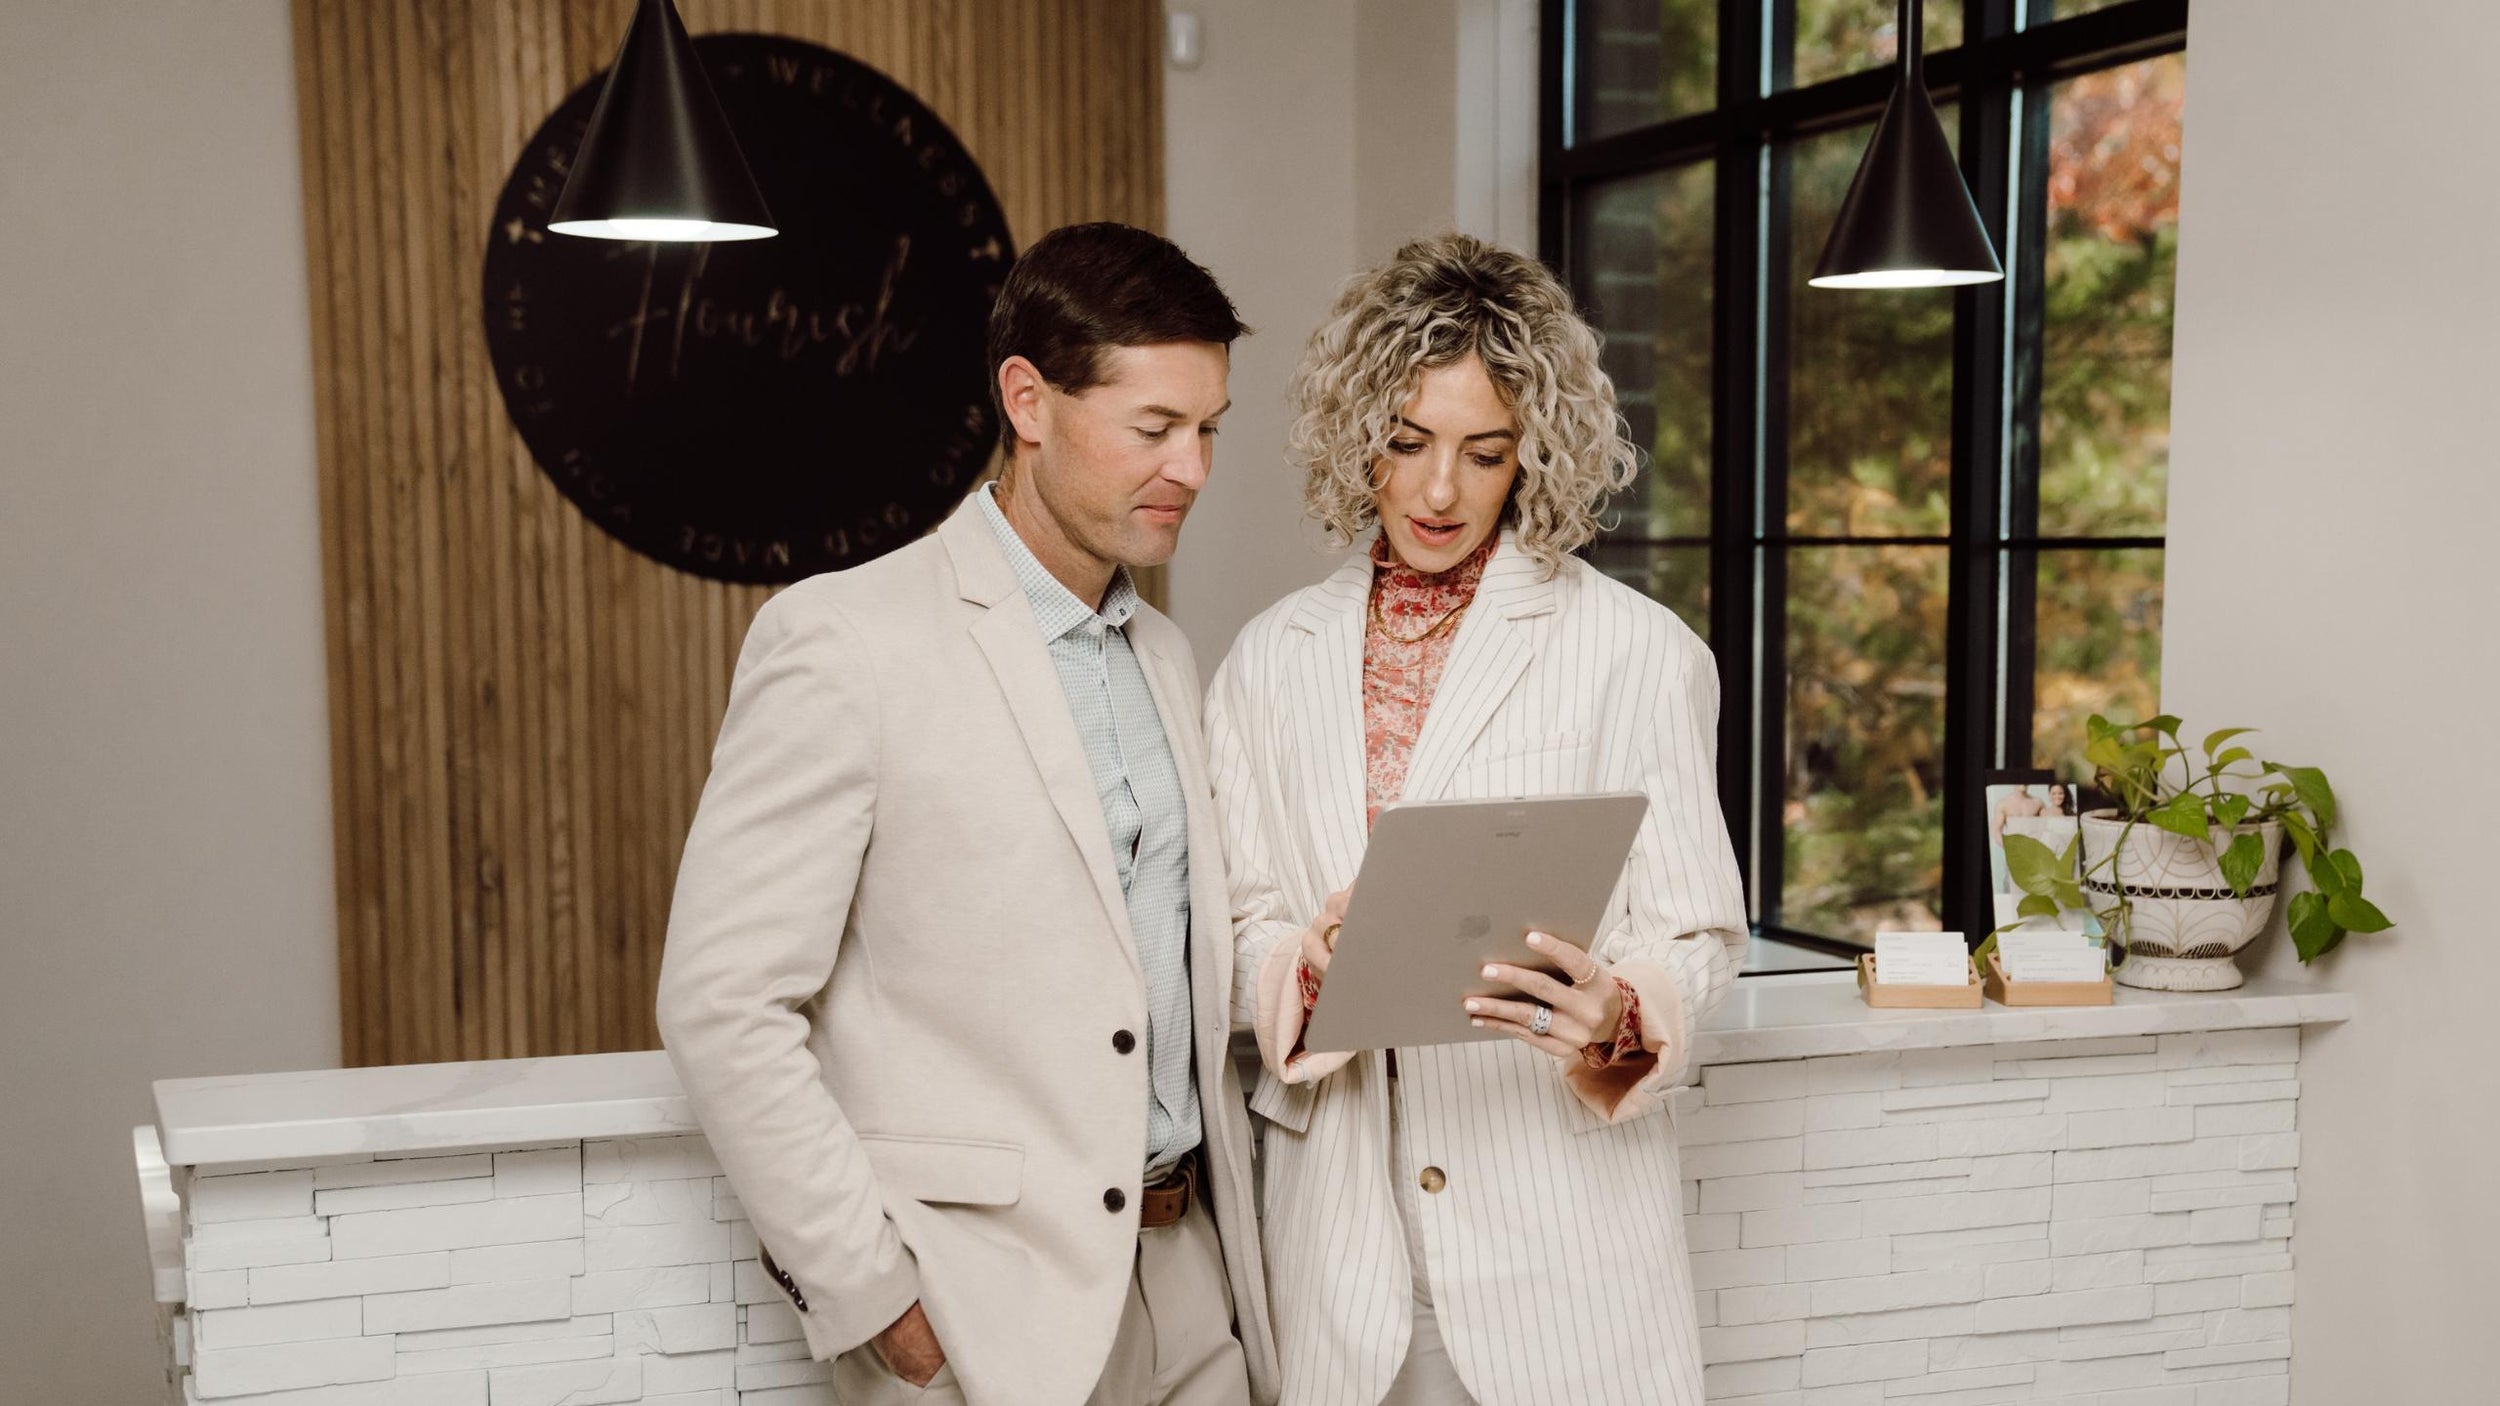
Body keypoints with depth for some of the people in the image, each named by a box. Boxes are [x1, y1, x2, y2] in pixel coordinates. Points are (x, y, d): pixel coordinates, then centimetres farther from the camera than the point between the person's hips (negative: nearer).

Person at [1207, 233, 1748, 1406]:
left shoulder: (1637, 651, -2)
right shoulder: (1271, 662, 8)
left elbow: (1697, 932, -1)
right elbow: (1238, 923, 8)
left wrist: (1617, 1019, -21)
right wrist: (1307, 968, -14)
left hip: (1559, 1228, -2)